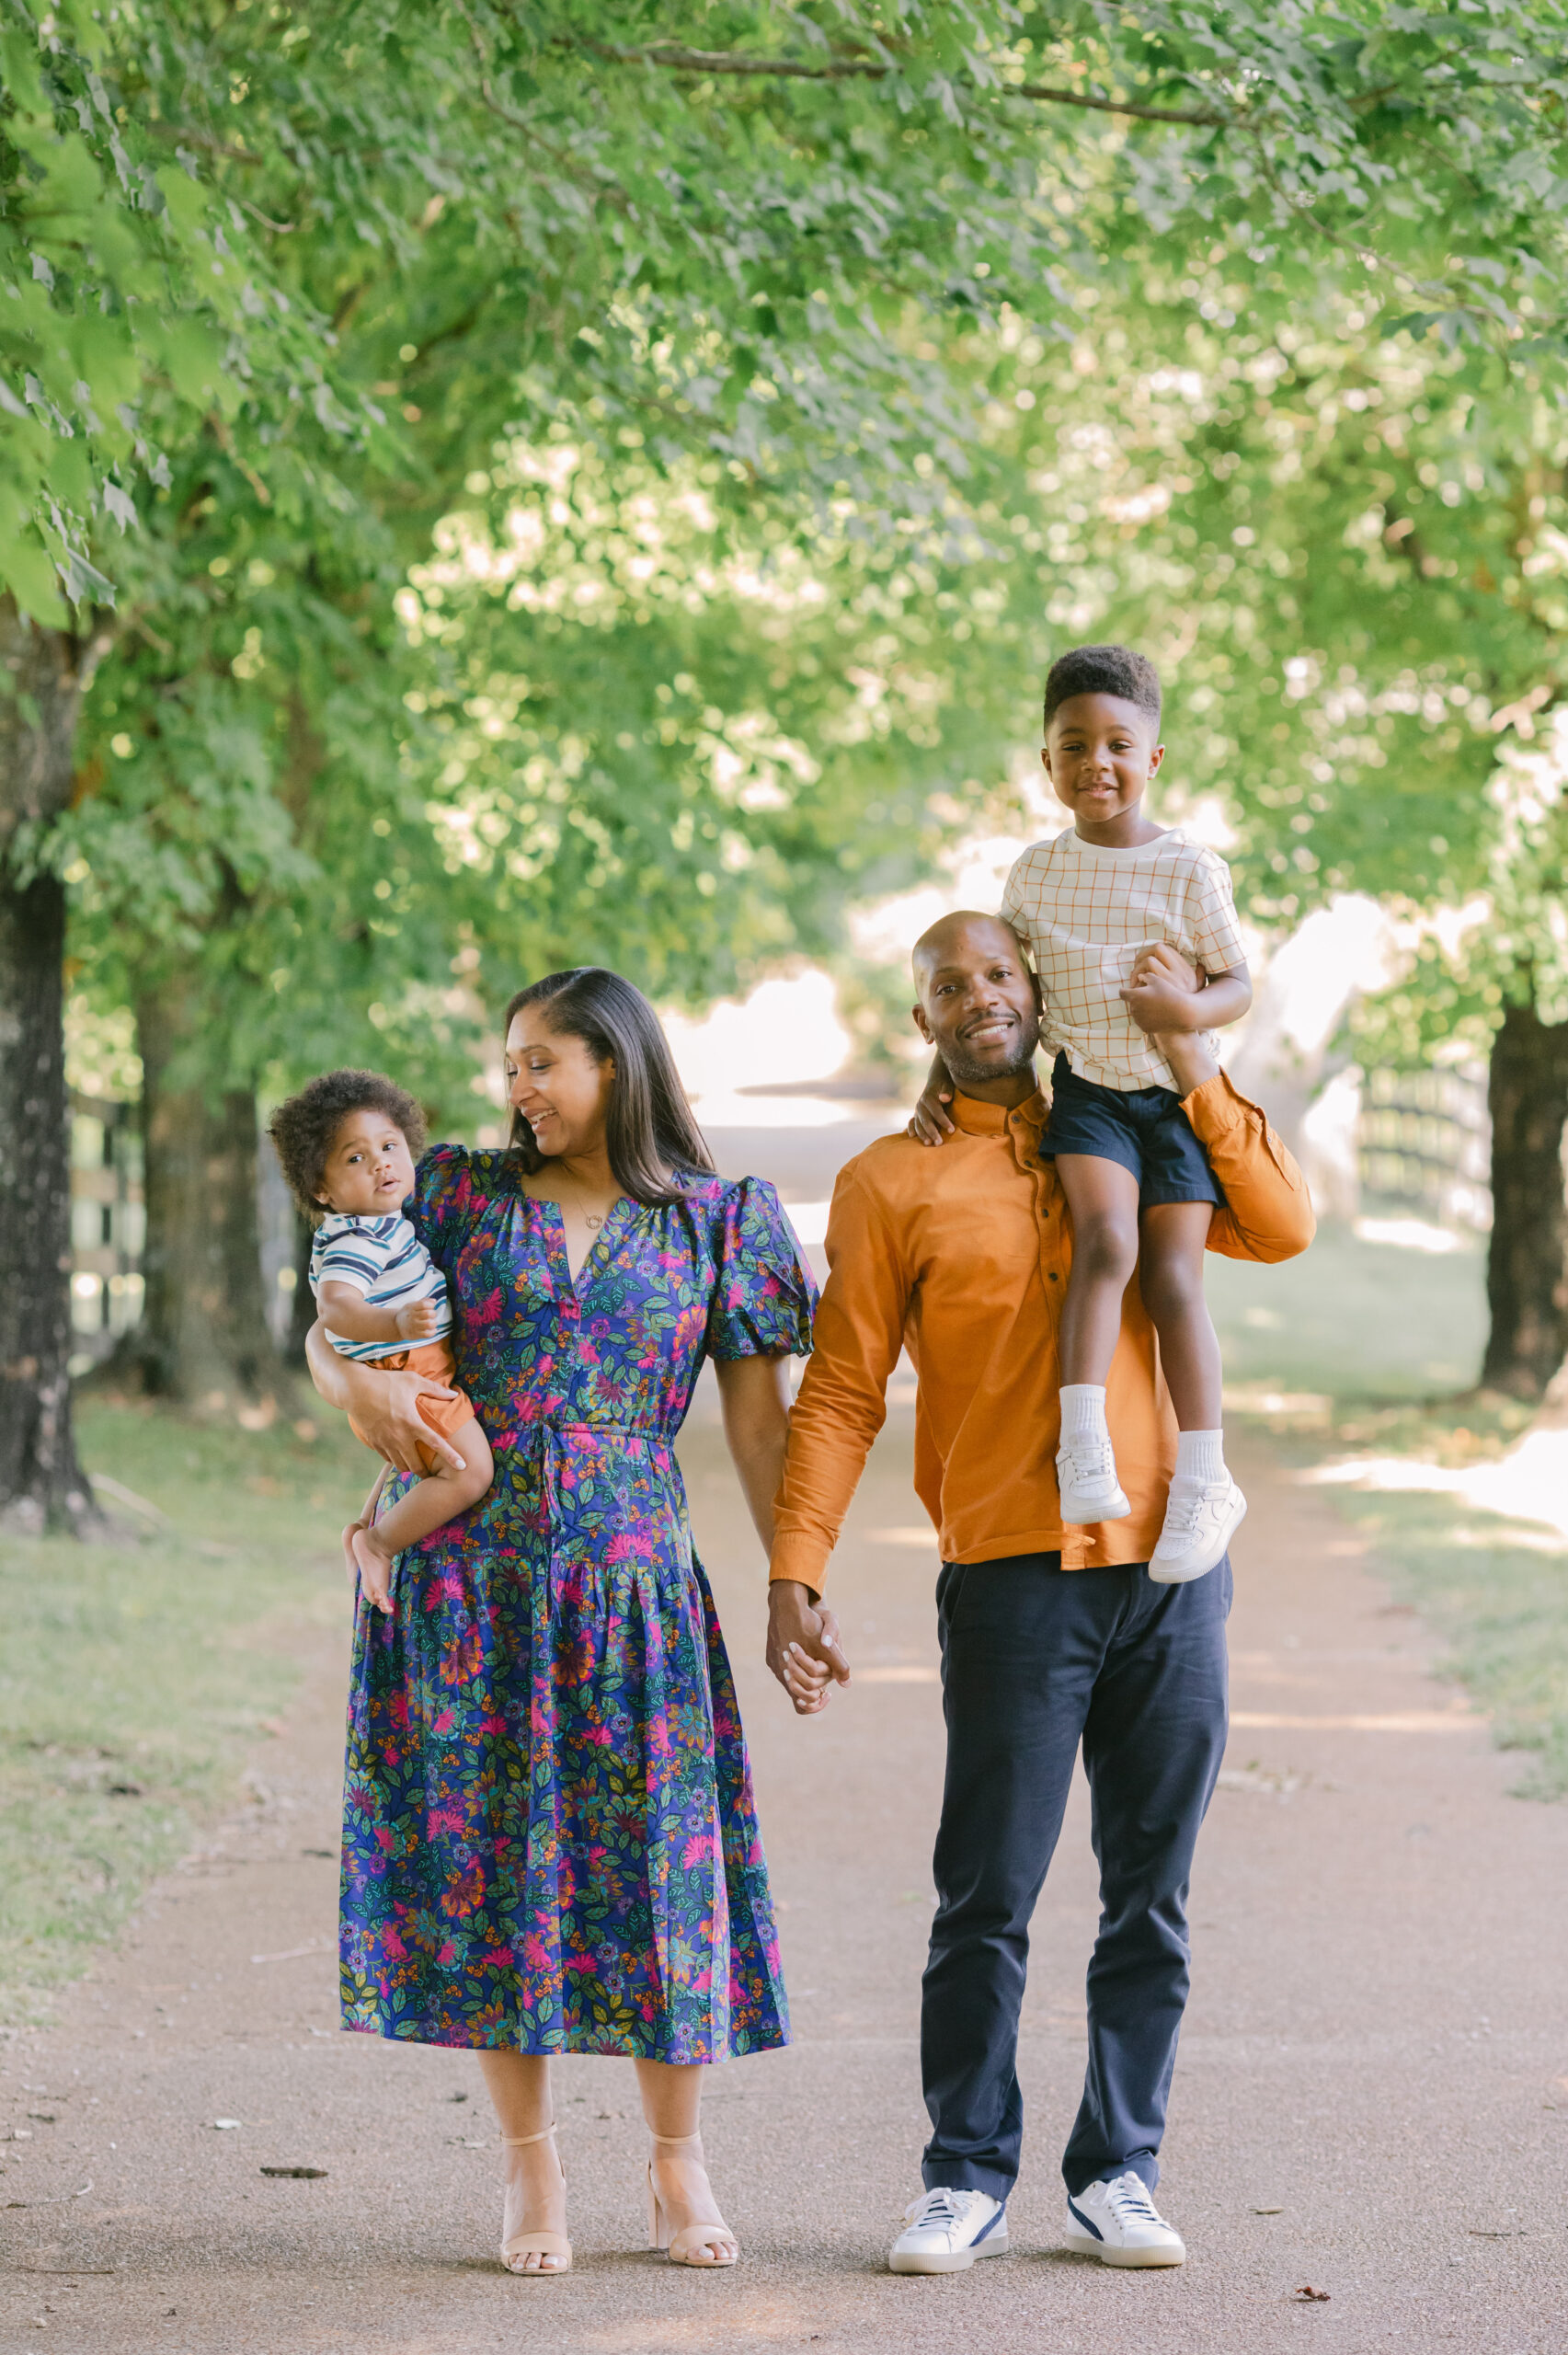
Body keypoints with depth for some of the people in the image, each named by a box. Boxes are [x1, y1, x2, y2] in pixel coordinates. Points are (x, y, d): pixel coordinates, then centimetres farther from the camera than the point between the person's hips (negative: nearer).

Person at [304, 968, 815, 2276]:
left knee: (656, 1851, -2)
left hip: (632, 1573, -1)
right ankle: (532, 2168, 10)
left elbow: (759, 1419, 4)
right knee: (486, 1848, 0)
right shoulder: (462, 1196, 8)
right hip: (469, 1570, 1)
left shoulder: (720, 1219, 5)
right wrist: (359, 1384, -13)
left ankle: (678, 2166, 12)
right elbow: (331, 1332, 11)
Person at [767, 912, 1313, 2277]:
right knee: (989, 1897, -3)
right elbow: (839, 1397, 2)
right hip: (1011, 1575, -3)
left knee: (1151, 1896, 5)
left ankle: (1118, 2176, 13)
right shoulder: (893, 1185, 5)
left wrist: (1192, 1067, 0)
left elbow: (1283, 1229, 4)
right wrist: (795, 1578, -7)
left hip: (1171, 1565, 3)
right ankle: (969, 2181, 7)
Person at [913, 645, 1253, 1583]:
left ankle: (1204, 1478, -8)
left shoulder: (1189, 868, -1)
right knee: (1107, 1243, -24)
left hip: (1176, 1094, -1)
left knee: (1174, 1274, -10)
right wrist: (939, 1080, 9)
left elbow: (1240, 983, 3)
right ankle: (1083, 1448, -28)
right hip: (1087, 1091, 1)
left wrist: (1192, 1010, -18)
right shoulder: (1037, 873, 7)